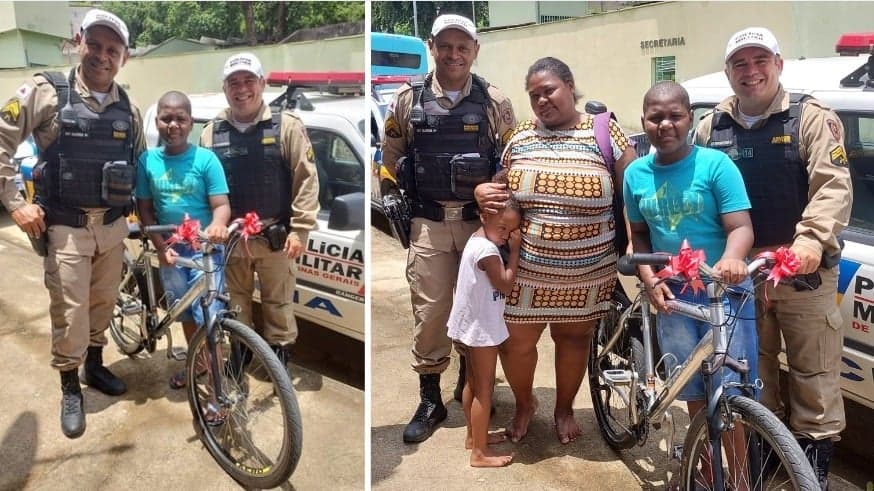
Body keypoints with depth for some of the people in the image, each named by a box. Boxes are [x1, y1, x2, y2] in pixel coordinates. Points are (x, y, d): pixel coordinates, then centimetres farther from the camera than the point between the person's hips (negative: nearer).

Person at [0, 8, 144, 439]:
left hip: (112, 225, 4)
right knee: (70, 312, -1)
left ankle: (95, 366, 37)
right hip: (65, 226, -4)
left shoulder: (128, 109, 5)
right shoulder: (45, 92, -9)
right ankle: (70, 389, 19)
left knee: (102, 303, 16)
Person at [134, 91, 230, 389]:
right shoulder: (147, 160, 0)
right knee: (186, 312, 18)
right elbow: (144, 209, 4)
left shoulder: (206, 159, -9)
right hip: (170, 249, 4)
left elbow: (221, 204, -11)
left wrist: (217, 225, -33)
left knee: (208, 316, -9)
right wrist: (160, 246, -7)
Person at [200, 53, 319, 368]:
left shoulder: (286, 126, -4)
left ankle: (280, 360, 21)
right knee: (234, 306, 14)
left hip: (274, 237, -3)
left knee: (278, 304, 8)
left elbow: (306, 179, -7)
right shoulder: (212, 132, 7)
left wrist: (299, 229, -11)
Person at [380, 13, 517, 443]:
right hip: (429, 223, 0)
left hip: (480, 220, 0)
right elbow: (391, 158, 10)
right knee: (429, 311, 2)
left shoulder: (494, 102, 1)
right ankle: (430, 401, 16)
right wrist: (415, 196, 9)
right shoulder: (408, 99, 1)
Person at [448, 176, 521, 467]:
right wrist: (514, 250, -17)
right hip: (481, 328, -10)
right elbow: (506, 285, -20)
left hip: (469, 325, 10)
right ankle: (480, 453, 7)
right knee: (485, 387, -1)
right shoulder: (487, 249, -25)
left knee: (472, 382, 20)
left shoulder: (476, 240, 7)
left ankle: (473, 436, 35)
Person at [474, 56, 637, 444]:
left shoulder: (604, 131, -3)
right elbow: (496, 183, 15)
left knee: (574, 337, 15)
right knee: (515, 341, 5)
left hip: (588, 270, -1)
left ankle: (564, 409, 40)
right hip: (526, 266, 1)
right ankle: (523, 404, 35)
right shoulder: (520, 136, 5)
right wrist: (481, 192, -8)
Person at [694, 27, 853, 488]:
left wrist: (812, 238, -28)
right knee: (751, 374, 14)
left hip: (803, 272, -3)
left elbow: (834, 186, -11)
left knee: (814, 375, 5)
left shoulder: (811, 118, -1)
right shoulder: (712, 127, 10)